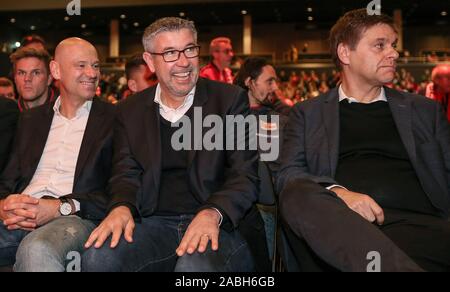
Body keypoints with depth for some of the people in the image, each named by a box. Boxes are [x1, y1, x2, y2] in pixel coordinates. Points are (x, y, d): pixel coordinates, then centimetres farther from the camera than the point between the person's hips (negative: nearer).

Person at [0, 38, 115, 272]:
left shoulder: (114, 120, 7)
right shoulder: (31, 119, 23)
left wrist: (62, 207, -16)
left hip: (76, 217, -3)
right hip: (19, 217, 4)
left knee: (37, 249, -36)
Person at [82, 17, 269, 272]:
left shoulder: (230, 100, 3)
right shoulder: (130, 112, 12)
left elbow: (245, 175, -3)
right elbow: (127, 175, 10)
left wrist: (213, 213, -23)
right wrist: (122, 208, -15)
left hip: (220, 224, -3)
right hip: (154, 224, 4)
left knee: (197, 266, -36)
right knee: (98, 258, -25)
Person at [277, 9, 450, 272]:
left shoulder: (426, 110, 22)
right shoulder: (308, 113, 18)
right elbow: (288, 175, 6)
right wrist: (338, 192, -15)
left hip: (415, 223, -2)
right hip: (336, 224, 3)